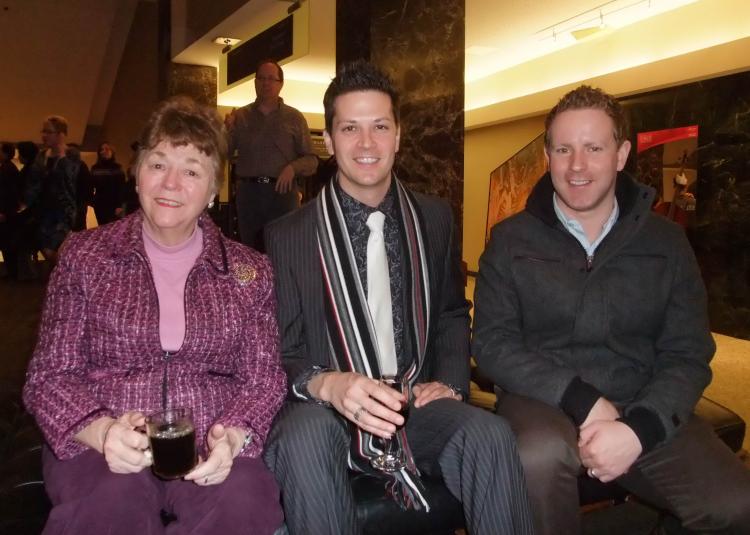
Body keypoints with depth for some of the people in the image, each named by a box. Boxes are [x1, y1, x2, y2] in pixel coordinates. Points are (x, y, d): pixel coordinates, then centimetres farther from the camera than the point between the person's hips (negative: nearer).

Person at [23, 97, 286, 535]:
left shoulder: (250, 271, 8)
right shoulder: (85, 255, 7)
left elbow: (264, 379, 4)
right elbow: (49, 376, 4)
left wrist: (232, 437, -18)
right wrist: (102, 430, -17)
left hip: (210, 450, 1)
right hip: (101, 447, 0)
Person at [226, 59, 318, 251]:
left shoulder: (294, 118, 6)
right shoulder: (240, 116, 10)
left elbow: (311, 160, 3)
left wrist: (293, 167, -17)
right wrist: (226, 130, -11)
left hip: (283, 191, -1)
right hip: (247, 192, 2)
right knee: (249, 251, 10)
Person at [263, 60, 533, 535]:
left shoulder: (436, 219, 9)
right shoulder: (288, 236, -1)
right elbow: (282, 353, -1)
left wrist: (450, 382, 1)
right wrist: (328, 385, -23)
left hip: (417, 404, 2)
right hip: (325, 409, -1)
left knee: (491, 434, -28)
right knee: (305, 437, -35)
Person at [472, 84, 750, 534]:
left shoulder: (666, 243, 7)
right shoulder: (511, 241, 3)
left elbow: (688, 355, 2)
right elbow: (493, 342, -5)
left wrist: (639, 428, -17)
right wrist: (581, 400, -18)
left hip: (644, 411, 2)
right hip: (544, 399, -1)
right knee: (541, 455, -34)